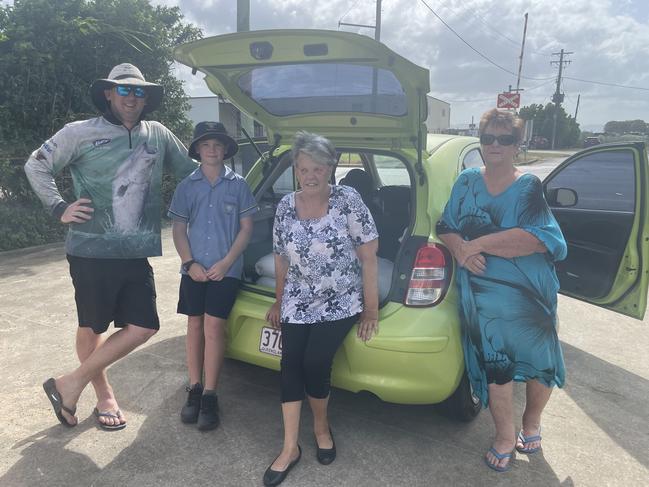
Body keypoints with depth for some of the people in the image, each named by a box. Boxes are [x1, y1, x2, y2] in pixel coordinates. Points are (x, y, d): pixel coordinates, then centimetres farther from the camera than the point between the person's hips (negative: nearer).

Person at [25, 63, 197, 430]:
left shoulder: (159, 135, 7)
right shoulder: (81, 133, -2)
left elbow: (191, 170, 19)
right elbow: (36, 166, 7)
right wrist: (60, 209, -2)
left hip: (137, 255, 4)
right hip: (92, 251, -4)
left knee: (143, 327, 1)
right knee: (92, 328, 9)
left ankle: (71, 384, 16)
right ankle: (104, 396, 31)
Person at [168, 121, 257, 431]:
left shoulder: (237, 185, 1)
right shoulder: (187, 186, 6)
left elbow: (246, 227, 0)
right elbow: (178, 229, 6)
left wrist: (226, 262, -9)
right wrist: (190, 263, -6)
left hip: (226, 269, -2)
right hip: (194, 269, 2)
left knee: (213, 327, -6)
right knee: (195, 327, 7)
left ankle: (209, 396, 5)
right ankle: (194, 389, 20)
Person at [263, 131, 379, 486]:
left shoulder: (347, 200, -12)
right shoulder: (286, 206, 0)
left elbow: (368, 256, -11)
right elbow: (281, 258, 10)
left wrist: (371, 309, -12)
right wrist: (279, 302, 15)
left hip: (340, 304, -3)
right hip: (297, 305, 4)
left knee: (316, 365, -10)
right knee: (290, 366, -3)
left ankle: (321, 427, 22)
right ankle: (290, 448, 13)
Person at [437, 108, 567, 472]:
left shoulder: (529, 186, -3)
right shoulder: (467, 181, 6)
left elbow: (536, 238, -17)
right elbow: (446, 227, 4)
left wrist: (477, 243, -19)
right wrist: (460, 249, -18)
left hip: (531, 293, 0)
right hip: (484, 293, 1)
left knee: (540, 360, 12)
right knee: (496, 363, 0)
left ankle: (531, 423, 40)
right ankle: (506, 437, 23)